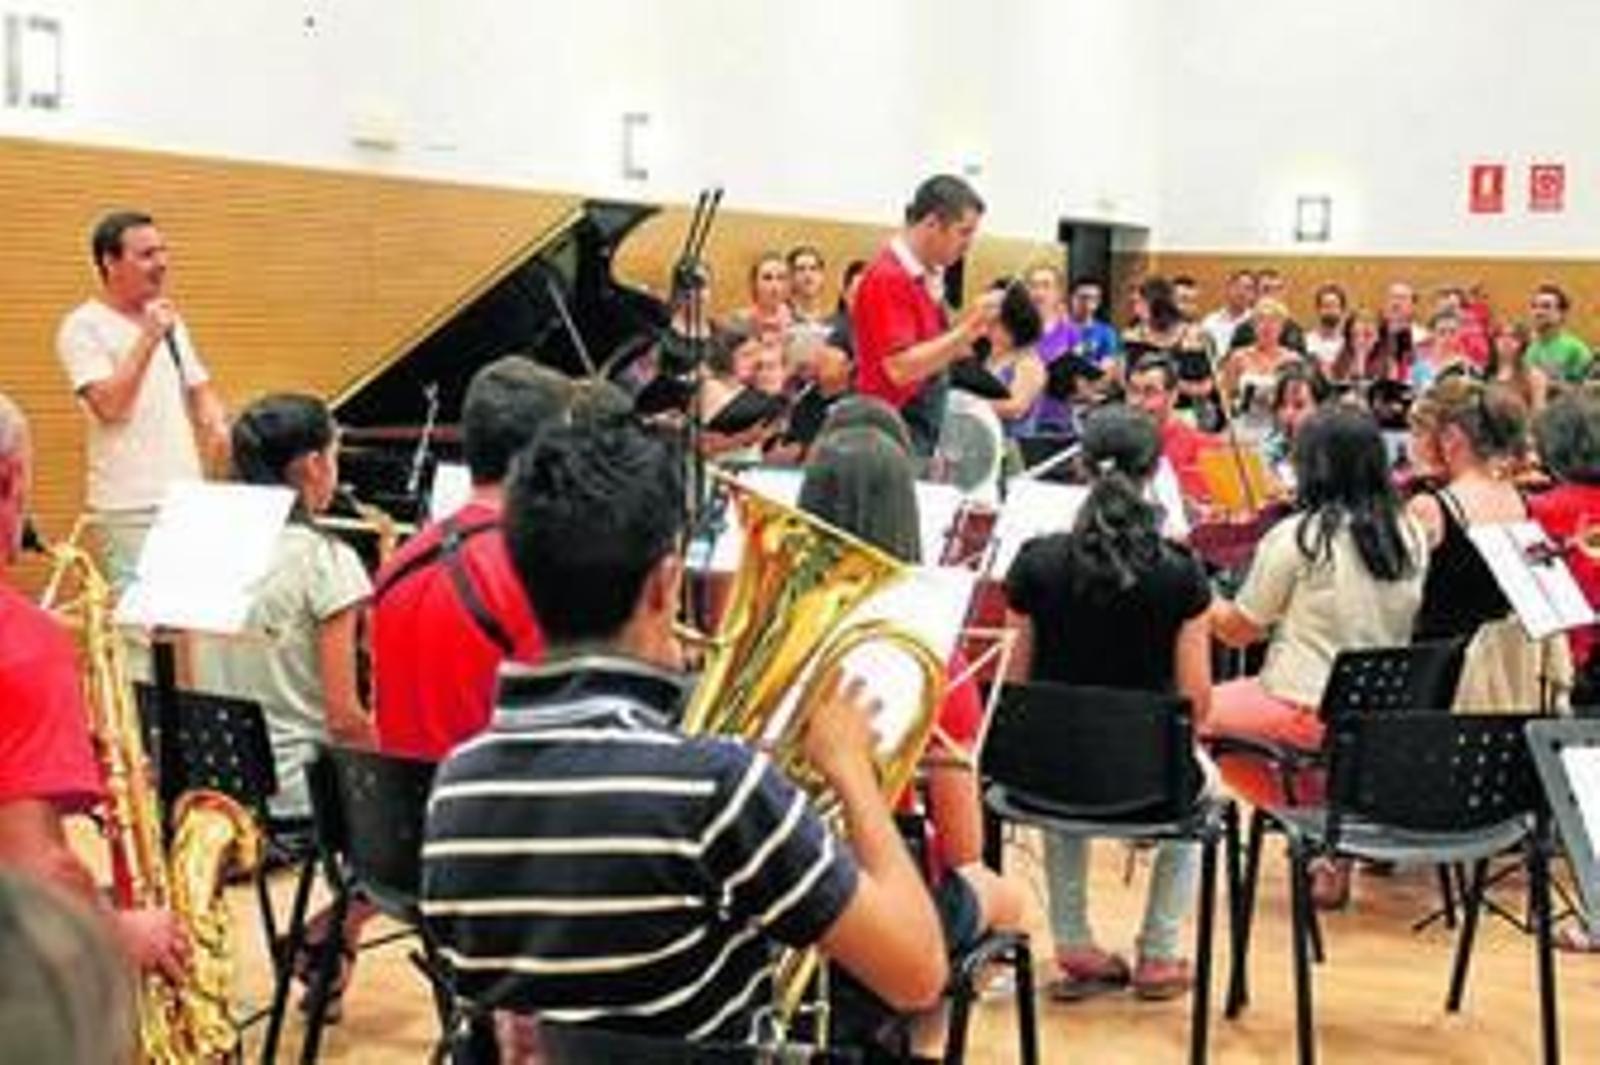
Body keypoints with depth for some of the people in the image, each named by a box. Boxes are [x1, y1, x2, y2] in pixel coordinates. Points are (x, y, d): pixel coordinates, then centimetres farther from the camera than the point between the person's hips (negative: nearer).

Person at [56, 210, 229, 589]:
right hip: (131, 508, -7)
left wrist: (216, 423, 1)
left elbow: (199, 387, 23)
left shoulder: (169, 320, 15)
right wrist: (148, 338, -21)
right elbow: (109, 405, -18)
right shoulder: (84, 327, -7)